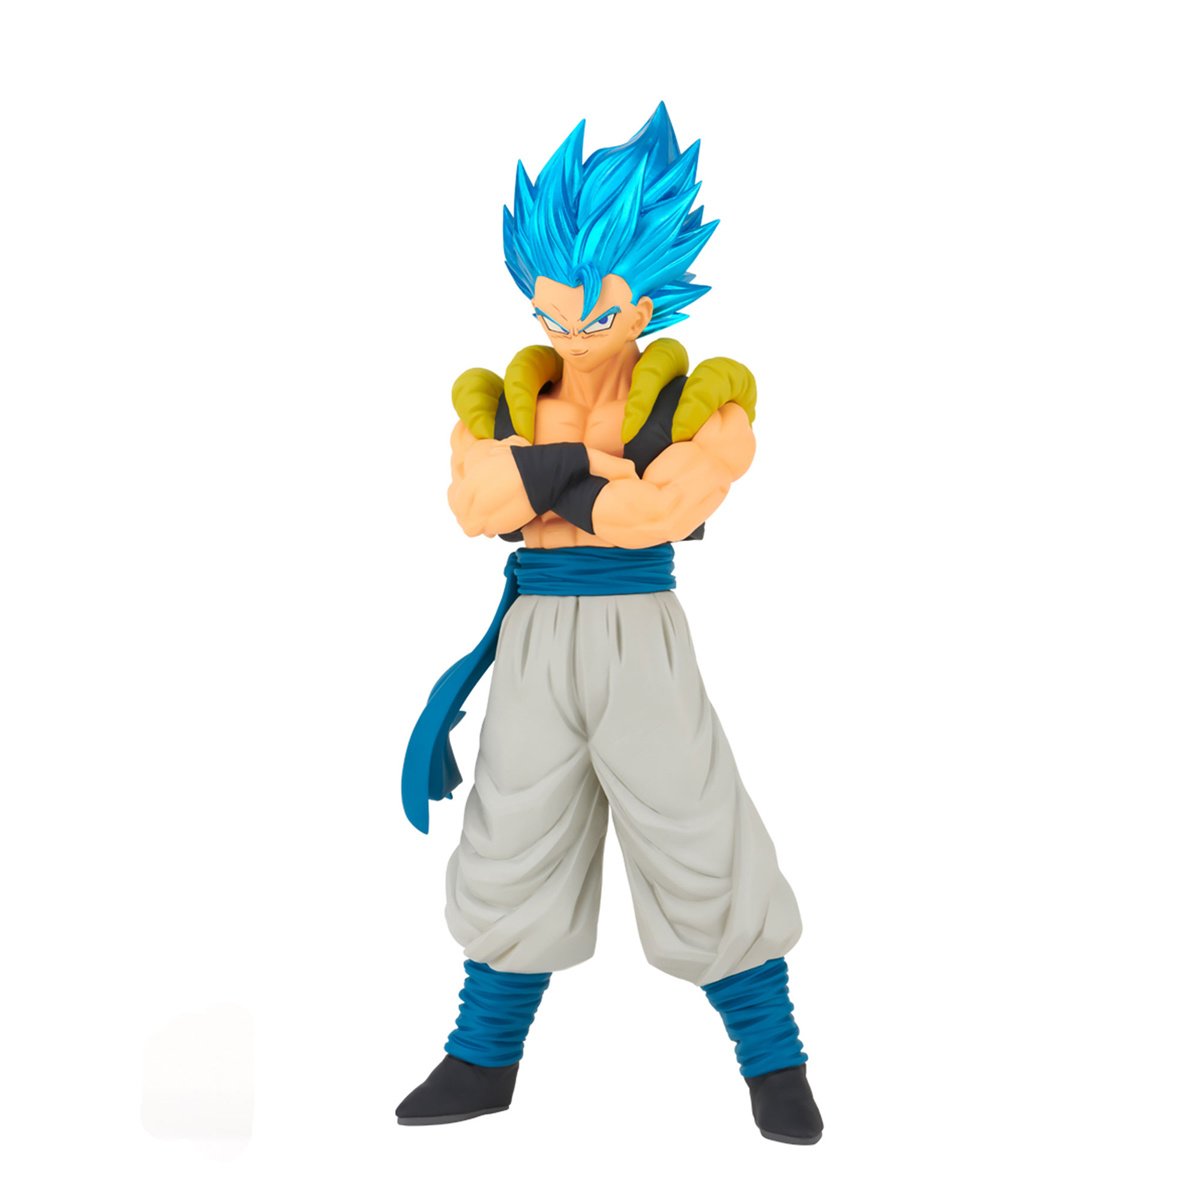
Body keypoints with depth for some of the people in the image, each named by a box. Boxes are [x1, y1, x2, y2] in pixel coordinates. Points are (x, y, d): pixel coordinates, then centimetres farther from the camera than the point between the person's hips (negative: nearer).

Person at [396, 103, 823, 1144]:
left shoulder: (698, 403, -6)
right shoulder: (499, 403, 4)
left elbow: (663, 510, -23)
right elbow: (477, 501, -16)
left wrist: (543, 483, -15)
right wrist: (600, 474, -21)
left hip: (643, 647, -3)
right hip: (534, 647, 3)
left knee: (701, 858, -2)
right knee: (514, 854, 8)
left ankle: (773, 1060, 15)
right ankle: (485, 1061, 23)